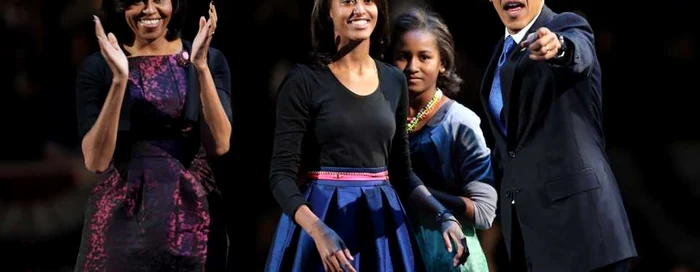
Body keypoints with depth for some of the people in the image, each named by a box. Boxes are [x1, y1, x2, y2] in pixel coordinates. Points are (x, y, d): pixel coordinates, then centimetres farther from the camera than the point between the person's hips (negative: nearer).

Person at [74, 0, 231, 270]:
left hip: (191, 211, 1)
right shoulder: (98, 66, -1)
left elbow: (219, 146, -9)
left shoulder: (210, 59, 2)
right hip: (123, 212, -1)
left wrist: (200, 65, -17)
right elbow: (96, 160, -10)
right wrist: (119, 79, -19)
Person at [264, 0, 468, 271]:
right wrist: (317, 231, -26)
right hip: (321, 217, -4)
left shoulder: (394, 80, 8)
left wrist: (443, 215, -1)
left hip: (382, 221, 4)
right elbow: (282, 174, -11)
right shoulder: (303, 80, -7)